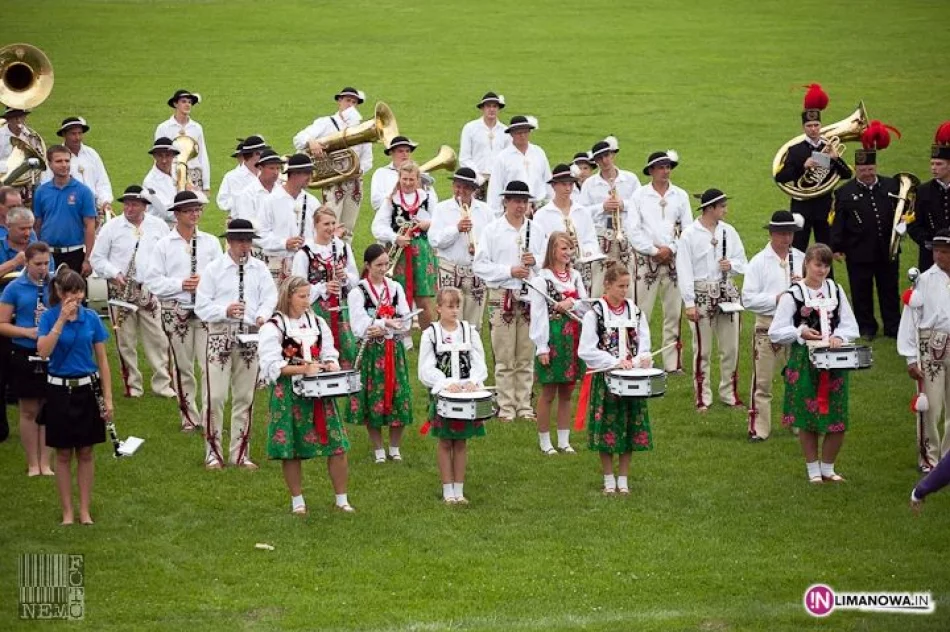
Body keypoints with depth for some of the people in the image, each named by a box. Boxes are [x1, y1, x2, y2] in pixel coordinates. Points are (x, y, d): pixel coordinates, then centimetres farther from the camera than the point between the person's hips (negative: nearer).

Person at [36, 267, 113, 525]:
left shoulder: (91, 318, -2)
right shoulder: (49, 317, -7)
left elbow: (102, 359, 2)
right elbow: (43, 351, -23)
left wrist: (108, 397, -1)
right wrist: (62, 319, -25)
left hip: (88, 390, 2)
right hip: (60, 391, -2)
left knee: (85, 453, 8)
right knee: (64, 454, 7)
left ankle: (85, 511, 17)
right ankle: (67, 512, 15)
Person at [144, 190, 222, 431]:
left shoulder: (210, 242, 7)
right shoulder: (164, 245, 2)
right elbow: (153, 280, -3)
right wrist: (180, 284, -14)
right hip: (176, 310, 0)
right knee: (182, 366, 7)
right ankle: (189, 416, 17)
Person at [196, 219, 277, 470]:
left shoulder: (259, 269, 9)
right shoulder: (214, 269, 0)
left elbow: (270, 297, 4)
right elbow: (201, 306, -3)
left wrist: (262, 315, -17)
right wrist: (226, 311, -20)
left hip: (250, 337, 3)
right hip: (220, 335, -3)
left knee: (245, 397, 9)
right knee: (216, 397, -6)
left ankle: (240, 453, 17)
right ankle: (213, 452, 4)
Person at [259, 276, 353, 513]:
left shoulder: (317, 323, 11)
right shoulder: (273, 327, -6)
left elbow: (329, 355, 16)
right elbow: (272, 366, -12)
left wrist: (331, 365, -8)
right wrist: (304, 369, -19)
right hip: (289, 394, -4)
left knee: (337, 446, 0)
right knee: (291, 451, 2)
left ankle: (341, 499, 10)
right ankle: (297, 501, 16)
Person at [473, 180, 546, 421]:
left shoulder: (536, 230, 11)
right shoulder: (493, 230, -1)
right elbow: (479, 265, -6)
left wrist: (535, 261, -6)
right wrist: (510, 271, -14)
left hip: (531, 296, 3)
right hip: (502, 296, -3)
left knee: (526, 356, 7)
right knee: (505, 356, -2)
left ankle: (524, 405, 13)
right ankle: (506, 406, 3)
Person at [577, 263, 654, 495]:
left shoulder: (635, 311, 6)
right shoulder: (595, 313, -7)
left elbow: (643, 345, 9)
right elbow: (586, 350, -11)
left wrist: (642, 359, -13)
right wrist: (616, 362, -18)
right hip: (605, 378, -4)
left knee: (630, 430, 5)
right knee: (607, 430, 1)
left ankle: (623, 480, 15)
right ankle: (609, 480, 13)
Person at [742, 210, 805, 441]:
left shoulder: (801, 259, 7)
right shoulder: (759, 262, -3)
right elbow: (748, 299, -9)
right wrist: (776, 299, -18)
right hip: (767, 325, -3)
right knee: (762, 382, 0)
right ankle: (758, 429, 5)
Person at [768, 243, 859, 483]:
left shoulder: (835, 291, 6)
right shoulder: (793, 295, -5)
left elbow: (851, 326, 8)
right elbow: (776, 332, -3)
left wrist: (839, 337, -12)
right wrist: (800, 333, -18)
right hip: (805, 362, -3)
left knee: (837, 422, 3)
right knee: (808, 420, 5)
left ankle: (828, 468, 21)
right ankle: (813, 470, 20)